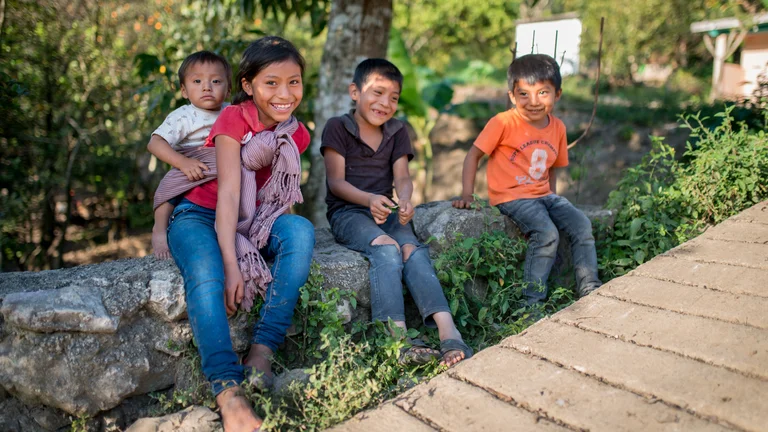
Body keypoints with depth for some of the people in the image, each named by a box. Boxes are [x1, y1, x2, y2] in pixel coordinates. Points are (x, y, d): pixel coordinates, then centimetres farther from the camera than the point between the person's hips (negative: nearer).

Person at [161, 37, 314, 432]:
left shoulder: (296, 134, 1)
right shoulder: (233, 120, -14)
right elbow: (228, 193, -23)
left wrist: (281, 233, -7)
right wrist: (231, 266, -31)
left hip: (254, 223, 4)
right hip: (200, 217, -4)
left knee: (302, 231, -28)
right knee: (206, 277, -37)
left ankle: (261, 354, -31)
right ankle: (228, 392, -45)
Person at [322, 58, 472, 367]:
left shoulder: (397, 132, 17)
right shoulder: (337, 127, 2)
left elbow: (402, 177, 5)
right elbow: (336, 182, -6)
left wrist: (404, 200, -20)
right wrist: (369, 199, -25)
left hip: (386, 211, 4)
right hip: (347, 212, -4)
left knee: (412, 249, -27)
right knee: (386, 247, -33)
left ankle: (448, 333, -43)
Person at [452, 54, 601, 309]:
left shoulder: (557, 128, 8)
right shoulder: (504, 123, -10)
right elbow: (473, 155, -5)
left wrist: (552, 199, 9)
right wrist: (467, 194, -11)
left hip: (543, 194, 6)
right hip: (511, 197, -6)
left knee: (581, 225, -11)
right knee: (547, 234, -26)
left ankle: (589, 290, 1)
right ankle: (532, 303, -17)